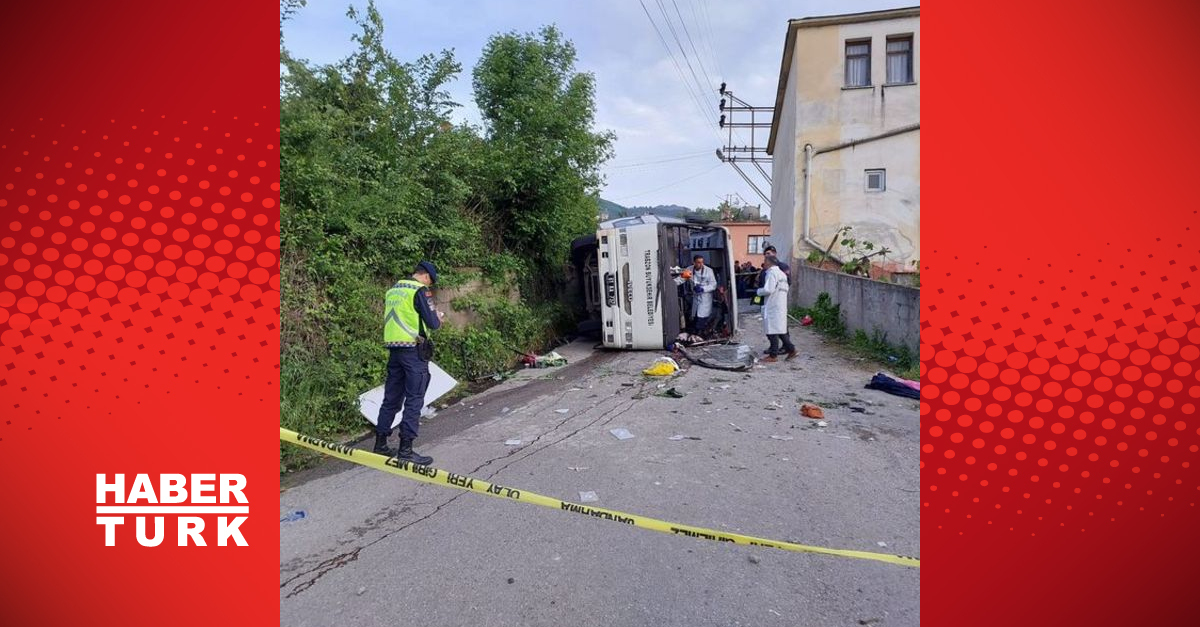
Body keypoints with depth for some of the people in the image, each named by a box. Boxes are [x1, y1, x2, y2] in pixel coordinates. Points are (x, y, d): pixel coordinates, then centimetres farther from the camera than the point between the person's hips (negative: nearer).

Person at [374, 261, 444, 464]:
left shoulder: (392, 290, 15)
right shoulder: (419, 290, -9)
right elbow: (432, 323, -12)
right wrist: (438, 317, 11)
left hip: (393, 349, 8)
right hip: (413, 350, -8)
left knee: (391, 398, 15)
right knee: (414, 400, -2)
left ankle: (380, 443, 22)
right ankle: (405, 449, 0)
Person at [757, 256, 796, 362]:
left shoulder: (771, 273, -12)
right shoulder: (781, 272, 18)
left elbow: (768, 289, -22)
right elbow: (786, 288, 21)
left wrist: (759, 291, -3)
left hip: (773, 306, -9)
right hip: (781, 305, 9)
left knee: (772, 330, -4)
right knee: (780, 330, 15)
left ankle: (773, 355, 0)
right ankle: (791, 350, 16)